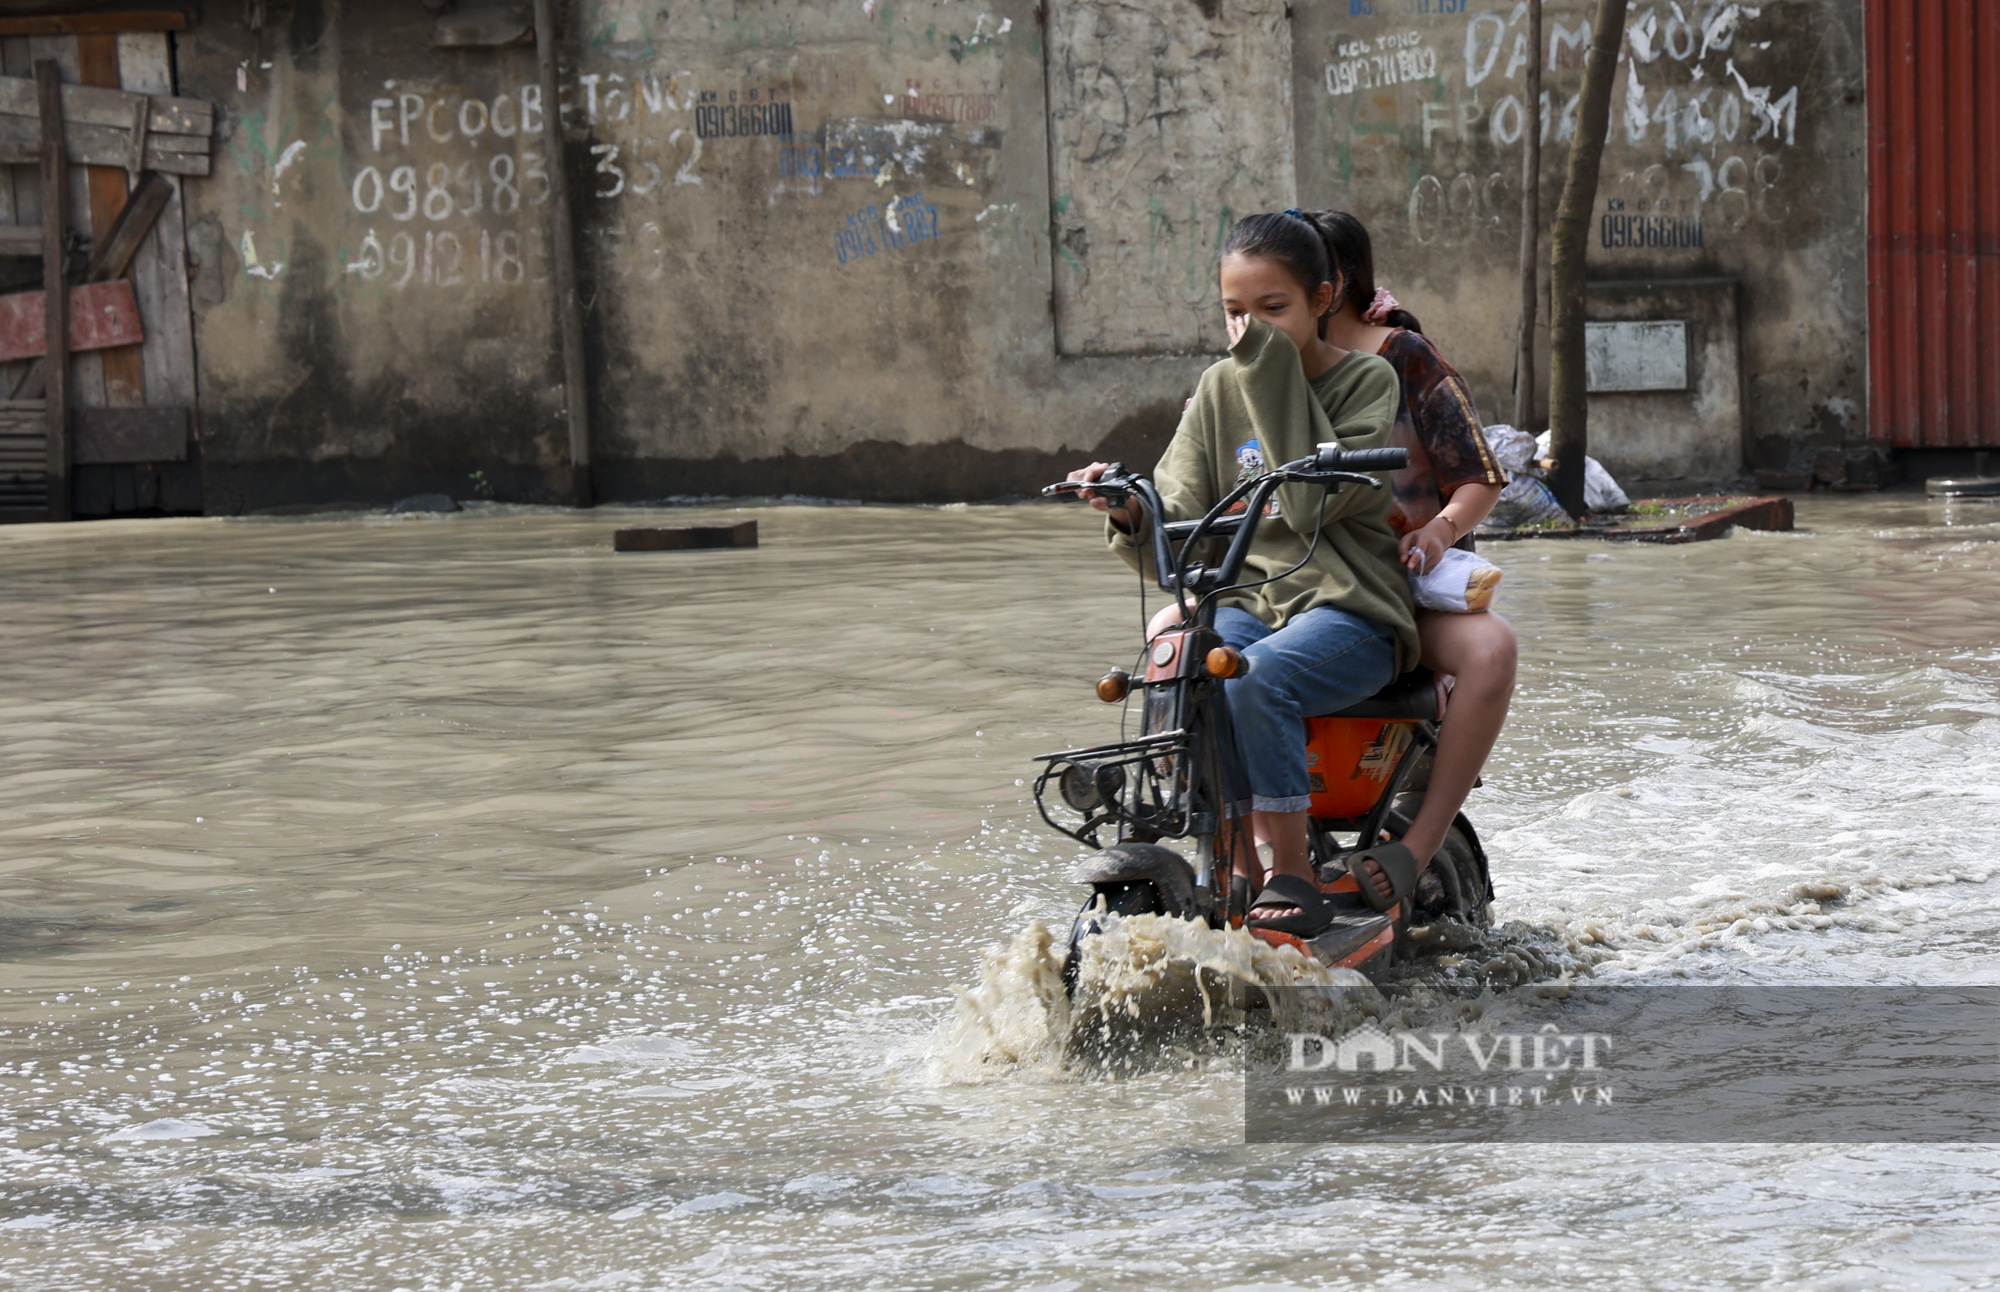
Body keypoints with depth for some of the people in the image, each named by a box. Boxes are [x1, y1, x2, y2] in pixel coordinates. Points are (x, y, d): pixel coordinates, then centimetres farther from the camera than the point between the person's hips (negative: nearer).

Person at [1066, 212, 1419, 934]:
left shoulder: (1367, 382, -1)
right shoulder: (1220, 390, 12)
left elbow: (1312, 502, -16)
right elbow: (1180, 526, 6)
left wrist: (1276, 377, -15)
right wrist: (1133, 515, -18)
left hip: (1348, 610, -4)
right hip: (1246, 600, 5)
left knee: (1254, 681, -35)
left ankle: (1294, 880, -23)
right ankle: (1237, 869, -16)